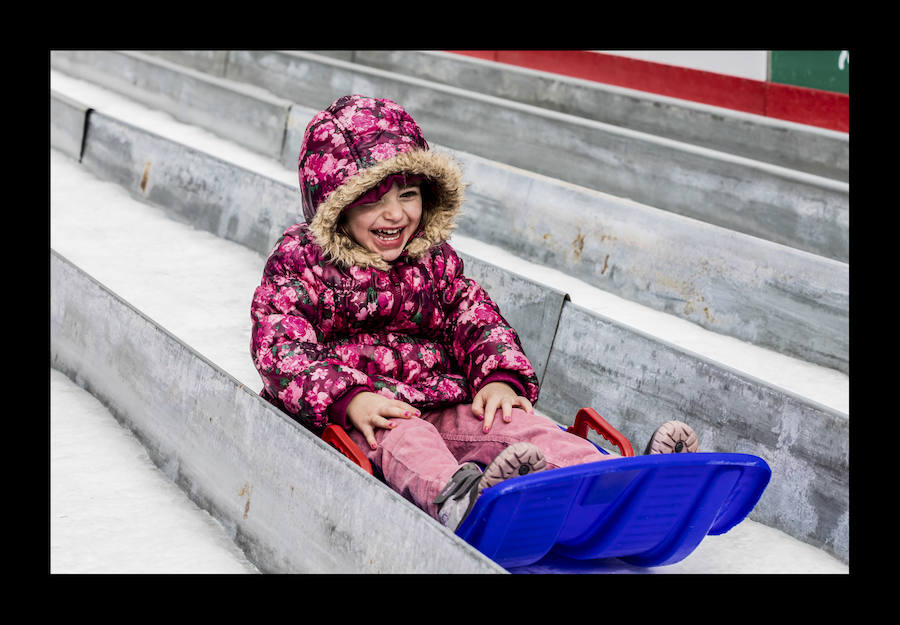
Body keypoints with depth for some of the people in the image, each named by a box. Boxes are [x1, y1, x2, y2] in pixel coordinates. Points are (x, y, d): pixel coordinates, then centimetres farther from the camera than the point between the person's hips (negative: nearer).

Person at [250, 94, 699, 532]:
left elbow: (477, 319, 15)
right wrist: (350, 398, -26)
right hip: (343, 416, -4)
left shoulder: (434, 260, 16)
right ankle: (450, 497, -72)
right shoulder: (300, 261, 0)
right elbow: (280, 348, -10)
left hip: (440, 407, 4)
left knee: (515, 423, -23)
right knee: (400, 437, -38)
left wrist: (500, 378, -9)